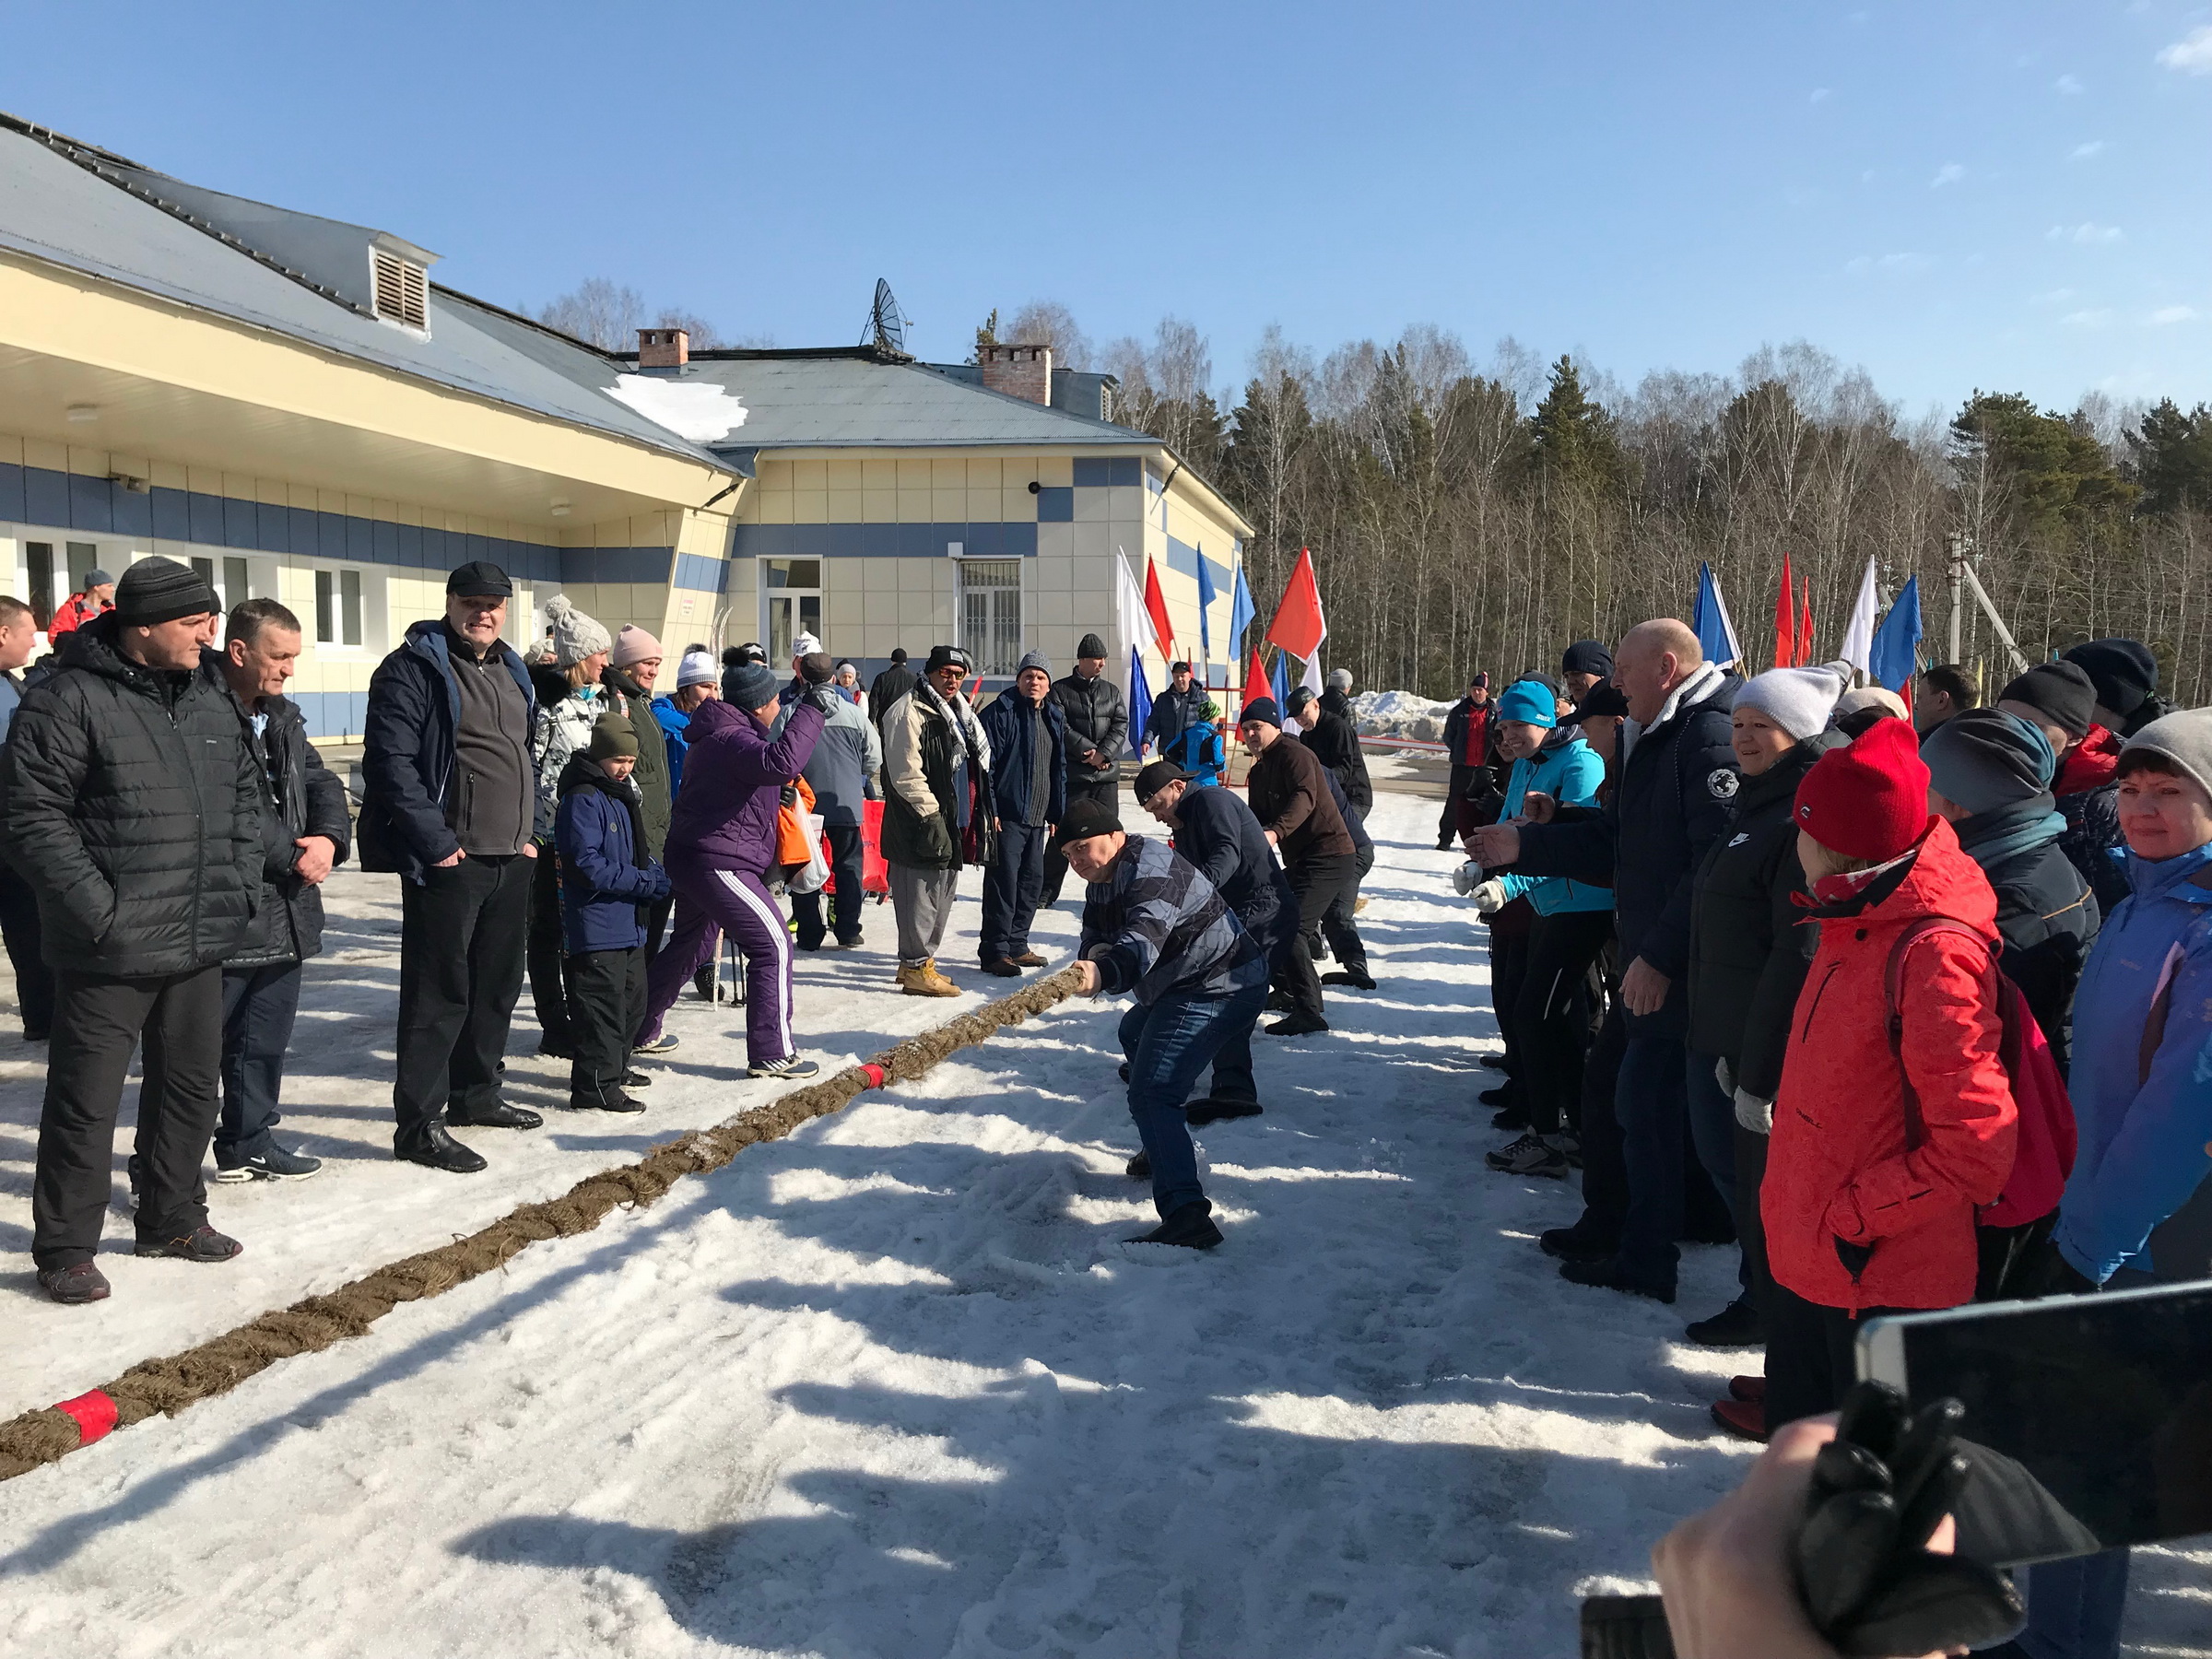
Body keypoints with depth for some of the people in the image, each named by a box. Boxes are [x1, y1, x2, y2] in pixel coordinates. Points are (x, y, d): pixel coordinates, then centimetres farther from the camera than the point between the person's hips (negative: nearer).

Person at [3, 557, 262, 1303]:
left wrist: (241, 885, 8)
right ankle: (65, 1248, 17)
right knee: (86, 1100, 3)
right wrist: (99, 910, -19)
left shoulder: (210, 699, 10)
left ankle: (173, 1218, 32)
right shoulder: (68, 701, -12)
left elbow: (243, 794, 19)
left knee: (191, 1086, 16)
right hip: (108, 952, -7)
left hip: (200, 942, 7)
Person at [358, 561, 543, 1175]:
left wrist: (531, 829, 14)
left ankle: (475, 1094, 31)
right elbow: (391, 762, -18)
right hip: (449, 862, -8)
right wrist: (434, 842, -20)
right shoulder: (415, 669, -10)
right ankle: (419, 1123, 2)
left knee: (497, 984, 17)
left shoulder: (511, 671, 16)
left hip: (512, 859, 8)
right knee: (440, 992, -5)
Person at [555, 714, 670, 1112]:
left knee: (633, 998, 20)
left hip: (628, 923, 10)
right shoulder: (583, 800, -15)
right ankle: (595, 1087, -3)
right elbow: (586, 865, -22)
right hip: (597, 925, -10)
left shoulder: (622, 794, 16)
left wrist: (655, 873, 3)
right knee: (603, 1003, -8)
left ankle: (614, 1067, 35)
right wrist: (642, 882, -20)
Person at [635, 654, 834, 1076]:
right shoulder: (733, 740, -18)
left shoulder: (717, 735, 15)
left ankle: (640, 1030, 38)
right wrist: (813, 708, -31)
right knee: (773, 946, -8)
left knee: (689, 946, 26)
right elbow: (781, 761, -37)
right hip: (720, 863, -11)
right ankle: (772, 1053, -7)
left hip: (693, 858, 11)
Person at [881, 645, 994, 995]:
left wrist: (980, 816, 21)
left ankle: (922, 960, 26)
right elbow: (906, 773, -19)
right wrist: (931, 815, -21)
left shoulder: (958, 713, 19)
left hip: (954, 823, 10)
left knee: (942, 897, 15)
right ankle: (915, 968, 2)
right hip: (921, 825, -10)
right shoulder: (909, 711, -12)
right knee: (920, 895, -5)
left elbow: (975, 766, 28)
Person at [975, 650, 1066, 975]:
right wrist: (989, 809, -17)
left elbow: (1059, 768, 22)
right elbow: (983, 763, -13)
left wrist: (1056, 812, 18)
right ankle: (994, 951, -4)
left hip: (1037, 818, 8)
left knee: (1032, 880, 12)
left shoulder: (1054, 718, 15)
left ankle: (1016, 945, 23)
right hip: (1007, 815, -8)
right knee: (1004, 882, -9)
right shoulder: (1000, 713, -8)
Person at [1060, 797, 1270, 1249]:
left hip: (1215, 989, -12)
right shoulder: (1103, 881, 11)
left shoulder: (1149, 870, -23)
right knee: (1136, 1032, 36)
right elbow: (1094, 936, 7)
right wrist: (1097, 951, -17)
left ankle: (1187, 1216, -35)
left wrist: (1104, 974, -59)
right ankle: (1162, 1152, 46)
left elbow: (1145, 938, -41)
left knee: (1151, 1093, -22)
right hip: (1184, 989, 12)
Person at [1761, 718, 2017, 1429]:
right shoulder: (1857, 923, 6)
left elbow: (1976, 1144, -25)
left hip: (1883, 1276, -8)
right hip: (1808, 1259, 9)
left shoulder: (1933, 954, -24)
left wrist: (1856, 1217, -19)